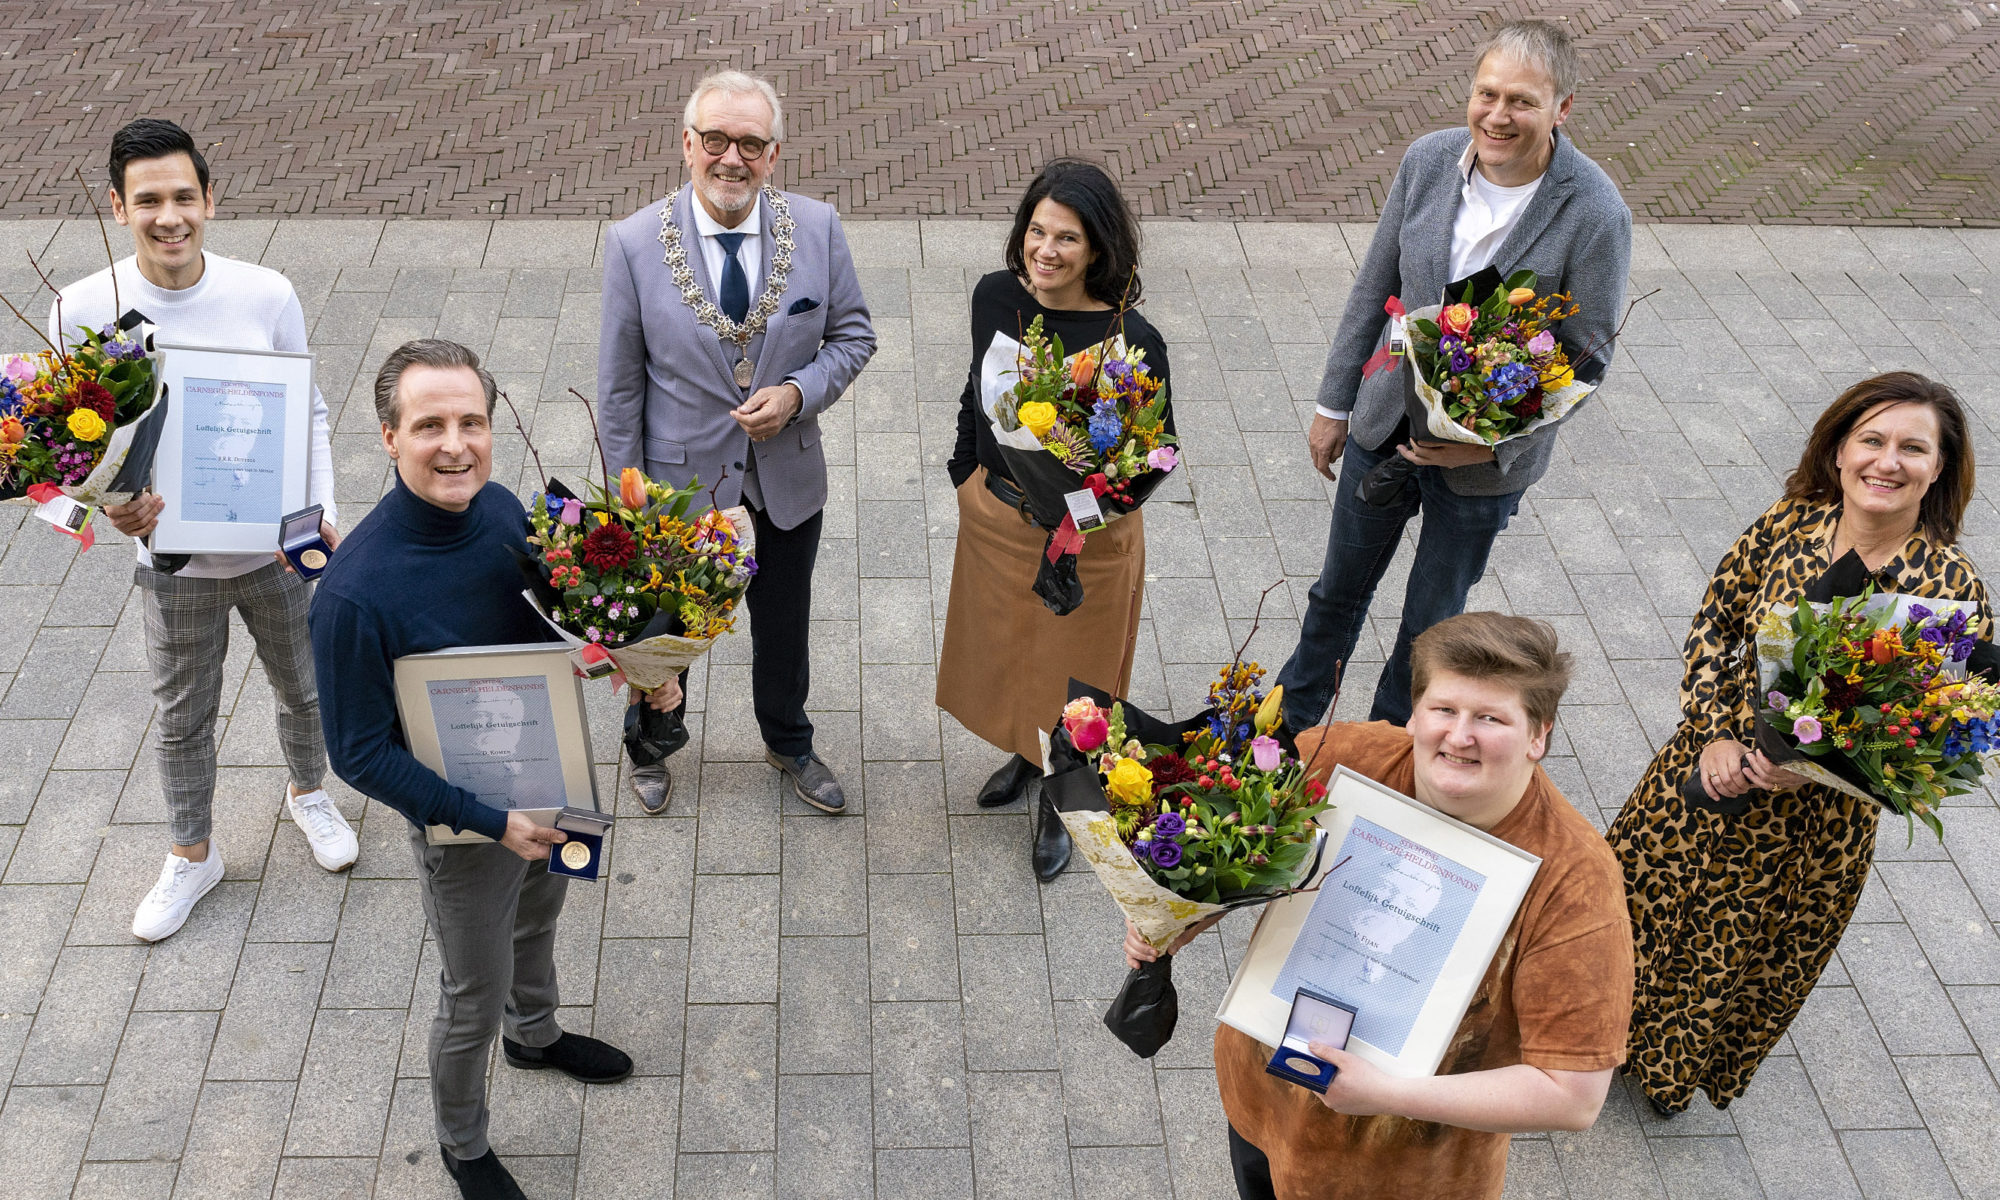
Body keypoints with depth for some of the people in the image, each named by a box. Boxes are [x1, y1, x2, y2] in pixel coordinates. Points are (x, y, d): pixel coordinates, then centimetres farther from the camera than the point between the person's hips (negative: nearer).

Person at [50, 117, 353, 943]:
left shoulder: (266, 295, -14)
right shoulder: (83, 310, -15)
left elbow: (309, 415, -4)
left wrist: (321, 516, -16)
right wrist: (112, 505, -26)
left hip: (274, 549, 1)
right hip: (174, 559, 0)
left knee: (303, 691, 22)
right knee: (183, 718, 17)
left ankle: (307, 793, 52)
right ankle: (192, 855, 41)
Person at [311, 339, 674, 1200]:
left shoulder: (501, 509, -14)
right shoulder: (357, 590, -33)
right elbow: (361, 754, -24)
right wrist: (492, 822, -26)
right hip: (462, 823, -6)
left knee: (537, 919, 32)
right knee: (474, 998, 16)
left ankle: (534, 1036, 63)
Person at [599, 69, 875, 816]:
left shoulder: (817, 229, -12)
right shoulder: (634, 243, -17)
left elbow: (853, 335, 0)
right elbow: (620, 384, -10)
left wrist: (798, 392, -19)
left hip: (787, 476, 2)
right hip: (682, 476, -2)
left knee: (784, 623, 23)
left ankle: (789, 743, 51)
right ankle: (650, 746, 50)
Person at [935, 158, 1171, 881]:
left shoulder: (1132, 342, -25)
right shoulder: (995, 297, -10)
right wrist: (965, 472, 12)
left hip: (1086, 539, -4)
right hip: (994, 516, 5)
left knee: (1070, 668, 16)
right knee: (1003, 645, 26)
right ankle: (1022, 752, 56)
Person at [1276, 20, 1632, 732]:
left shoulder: (1596, 216, -22)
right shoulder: (1429, 159, -10)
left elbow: (1587, 359, -14)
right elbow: (1375, 288, 2)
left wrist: (1492, 445, -24)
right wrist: (1334, 403, 8)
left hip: (1488, 454, -3)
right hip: (1385, 423, 4)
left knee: (1430, 625, 15)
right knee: (1339, 591, 22)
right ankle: (1290, 722, 45)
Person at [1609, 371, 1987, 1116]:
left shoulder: (1952, 587, -19)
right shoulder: (1789, 523, -11)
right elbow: (1714, 623, -3)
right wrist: (1715, 734, -15)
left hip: (1814, 821, -2)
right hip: (1711, 766, 2)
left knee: (1747, 954, 19)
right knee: (1648, 897, 19)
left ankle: (1680, 1068, 49)